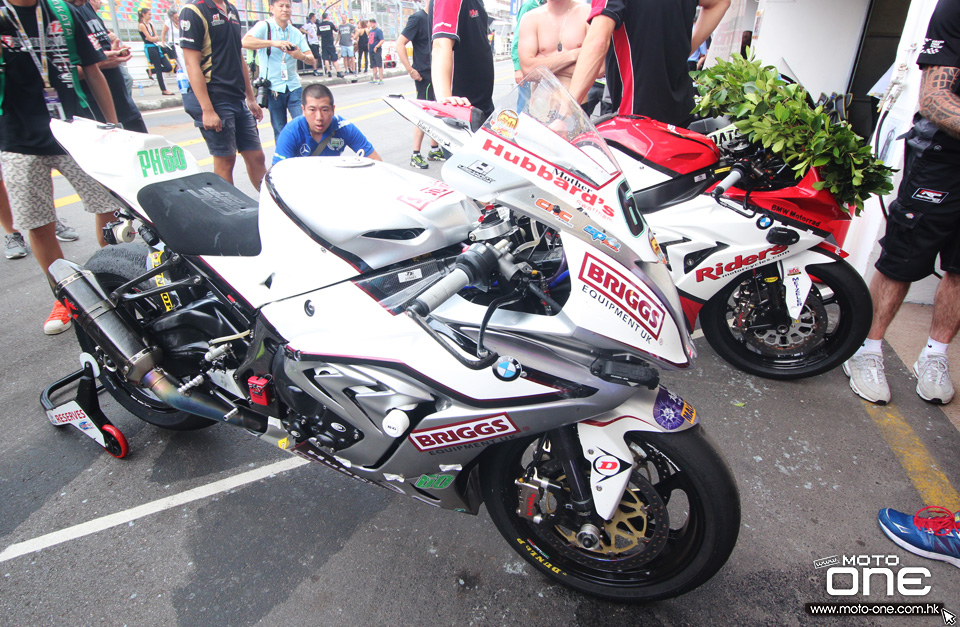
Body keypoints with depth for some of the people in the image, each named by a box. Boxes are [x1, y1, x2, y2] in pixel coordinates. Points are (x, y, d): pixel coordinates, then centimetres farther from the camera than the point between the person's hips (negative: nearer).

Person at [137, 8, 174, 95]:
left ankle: (151, 71, 21)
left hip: (156, 47, 7)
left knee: (169, 67, 0)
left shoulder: (150, 24, 16)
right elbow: (150, 38, -12)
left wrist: (153, 38, -9)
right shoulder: (141, 25, -6)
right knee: (159, 69, -5)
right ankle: (164, 90, 1)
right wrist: (155, 38, 5)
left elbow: (157, 38, 10)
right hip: (149, 48, -7)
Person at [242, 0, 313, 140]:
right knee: (280, 132, 2)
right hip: (273, 88, -3)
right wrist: (273, 43, -32)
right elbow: (245, 42, -20)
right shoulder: (264, 26, -2)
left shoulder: (296, 33, 11)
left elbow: (311, 59, 6)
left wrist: (302, 56, -18)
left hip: (293, 87, 3)